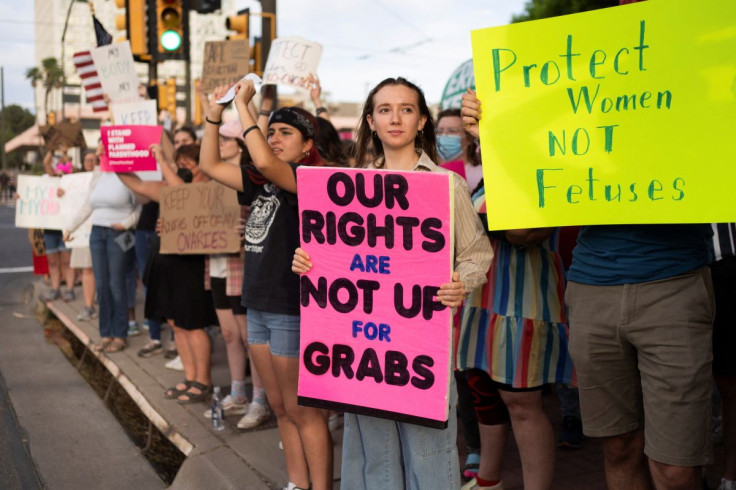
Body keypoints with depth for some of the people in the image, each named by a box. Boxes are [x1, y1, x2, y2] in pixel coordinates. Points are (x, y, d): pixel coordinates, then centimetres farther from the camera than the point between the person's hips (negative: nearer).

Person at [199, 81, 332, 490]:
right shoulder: (263, 182, 11)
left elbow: (265, 161, -30)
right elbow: (211, 165, 15)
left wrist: (243, 105, -20)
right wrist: (215, 112, 6)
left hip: (293, 310, -8)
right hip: (260, 306, 8)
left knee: (301, 410, 0)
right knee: (281, 408, 16)